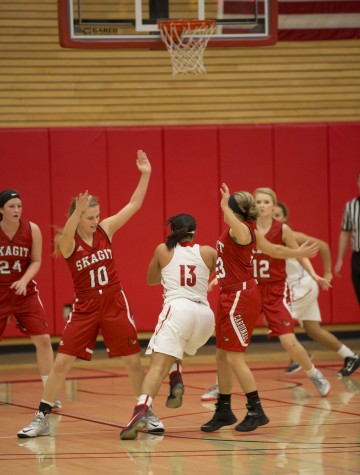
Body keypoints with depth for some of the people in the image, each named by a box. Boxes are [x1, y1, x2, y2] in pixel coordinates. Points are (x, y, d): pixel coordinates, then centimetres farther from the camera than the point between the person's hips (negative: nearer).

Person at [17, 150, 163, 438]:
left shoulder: (105, 229, -1)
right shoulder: (68, 242, -11)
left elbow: (133, 205, -2)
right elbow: (66, 237, -36)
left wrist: (145, 175, -11)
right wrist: (78, 213, -53)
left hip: (114, 303, 2)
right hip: (84, 307, -2)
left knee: (133, 360, 3)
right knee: (62, 362, -5)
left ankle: (147, 414, 16)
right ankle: (42, 419, 3)